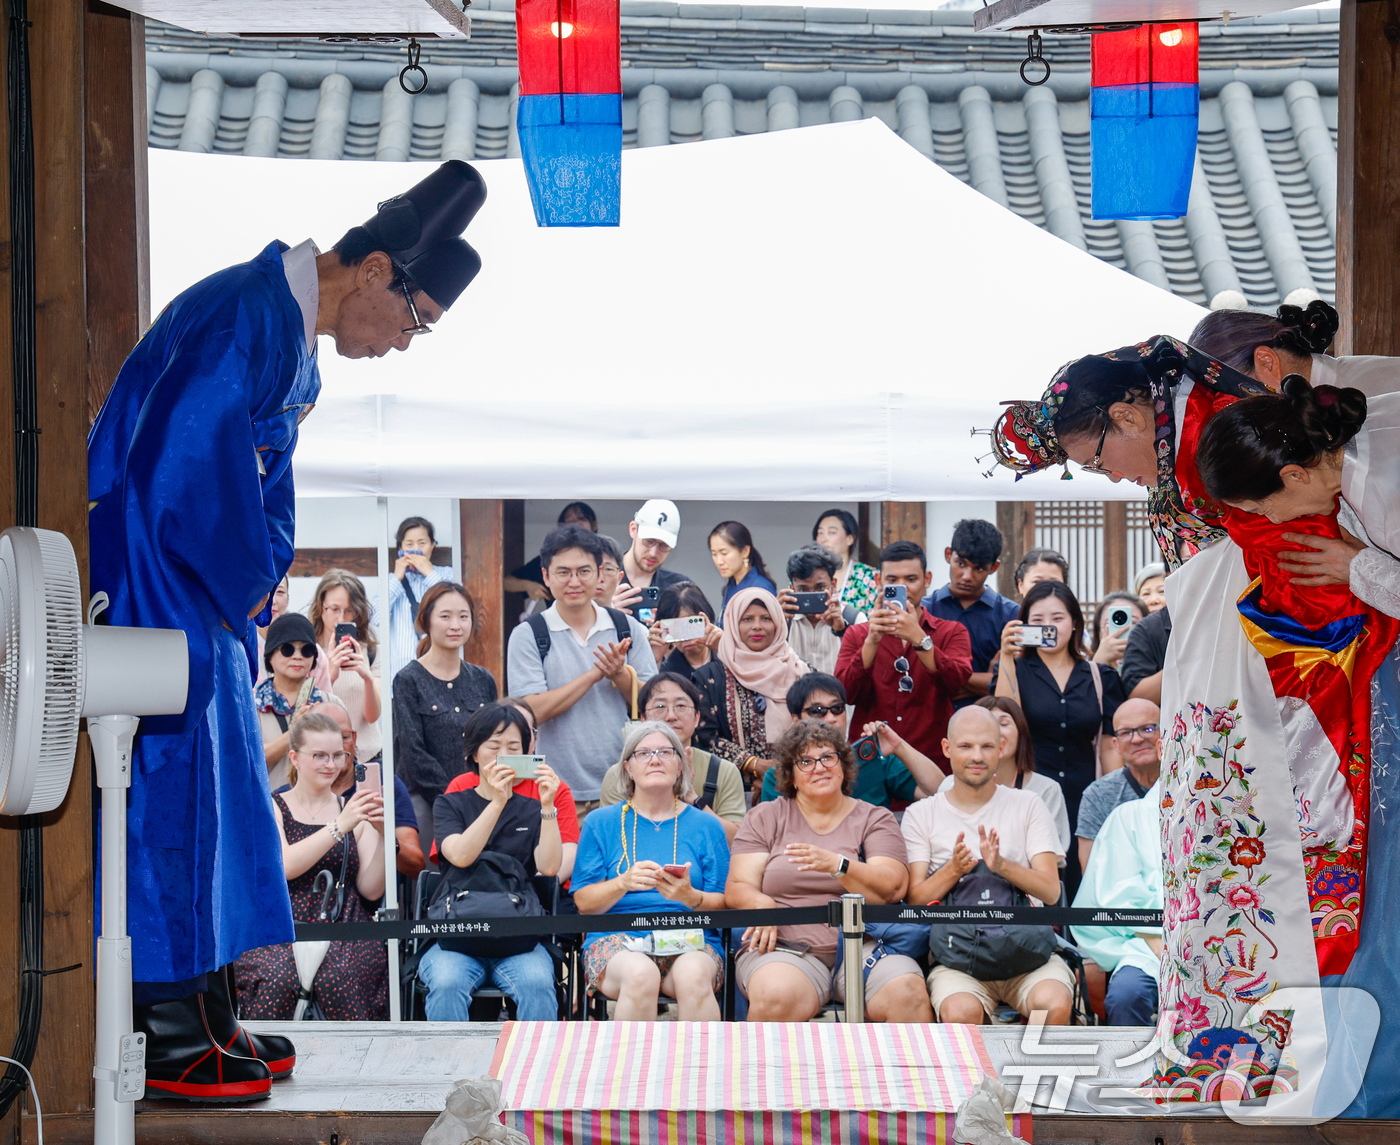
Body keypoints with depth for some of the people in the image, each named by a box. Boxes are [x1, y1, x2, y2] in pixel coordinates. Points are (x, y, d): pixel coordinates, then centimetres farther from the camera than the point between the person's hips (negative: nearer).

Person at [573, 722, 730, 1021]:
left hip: (690, 940, 1)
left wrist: (691, 897, -13)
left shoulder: (706, 826, 15)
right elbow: (583, 902, 7)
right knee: (640, 974, -37)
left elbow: (724, 904, 9)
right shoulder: (601, 823, 14)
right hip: (616, 939, 0)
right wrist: (624, 882, -13)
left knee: (693, 976, -36)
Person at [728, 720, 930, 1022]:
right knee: (778, 995, -36)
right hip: (784, 945, 0)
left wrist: (837, 864, -18)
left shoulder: (875, 818, 16)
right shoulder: (765, 818, 18)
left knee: (907, 994, -31)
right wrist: (761, 904, -16)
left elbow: (892, 888, 0)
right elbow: (738, 887, 9)